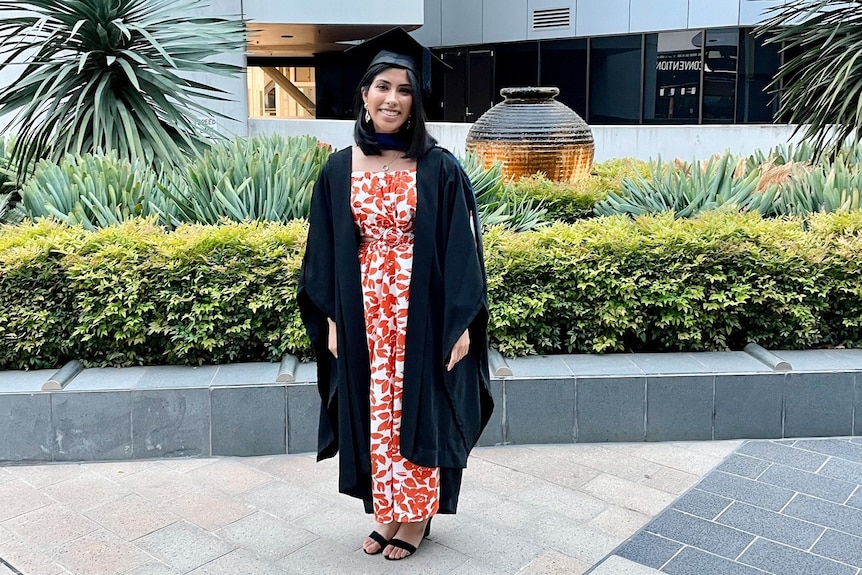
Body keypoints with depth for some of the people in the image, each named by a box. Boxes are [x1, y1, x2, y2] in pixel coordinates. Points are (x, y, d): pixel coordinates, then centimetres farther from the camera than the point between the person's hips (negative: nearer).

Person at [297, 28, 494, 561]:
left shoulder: (439, 168, -5)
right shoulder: (340, 170, 3)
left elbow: (460, 248, -5)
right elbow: (326, 252, 6)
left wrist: (461, 322, -10)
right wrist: (331, 320, 2)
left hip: (423, 312, -3)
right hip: (363, 313, 3)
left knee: (415, 409, 7)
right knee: (375, 411, 11)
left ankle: (416, 513, 25)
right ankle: (387, 511, 29)